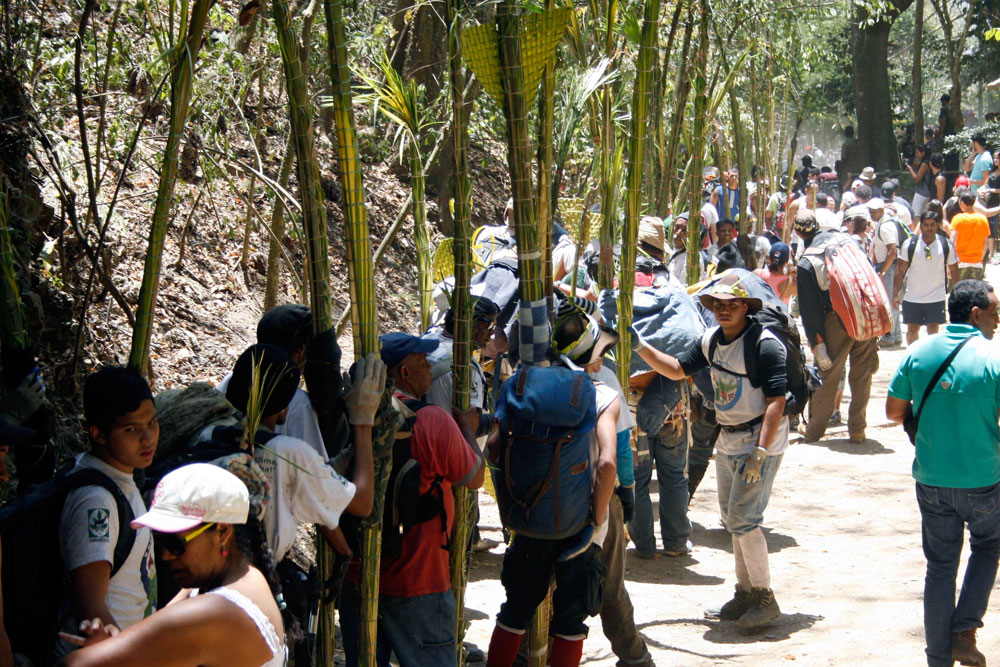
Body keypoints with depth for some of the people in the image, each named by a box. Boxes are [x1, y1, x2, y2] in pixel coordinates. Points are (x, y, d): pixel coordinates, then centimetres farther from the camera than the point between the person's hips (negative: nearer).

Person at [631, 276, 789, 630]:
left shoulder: (764, 345, -18)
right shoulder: (712, 340, 6)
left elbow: (776, 401, -21)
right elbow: (677, 369, 16)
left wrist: (760, 452, -26)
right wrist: (640, 347, 4)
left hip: (761, 440, -8)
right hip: (727, 441, 8)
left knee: (743, 518, -12)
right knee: (731, 517, 12)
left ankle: (764, 598, -2)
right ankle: (745, 591, 23)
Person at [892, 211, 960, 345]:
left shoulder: (946, 245, -2)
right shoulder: (909, 244, -5)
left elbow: (954, 271, 7)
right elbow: (900, 271, -2)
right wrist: (895, 294, -7)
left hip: (937, 298, -1)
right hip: (912, 297, 1)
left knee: (933, 330, -3)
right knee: (912, 330, 9)